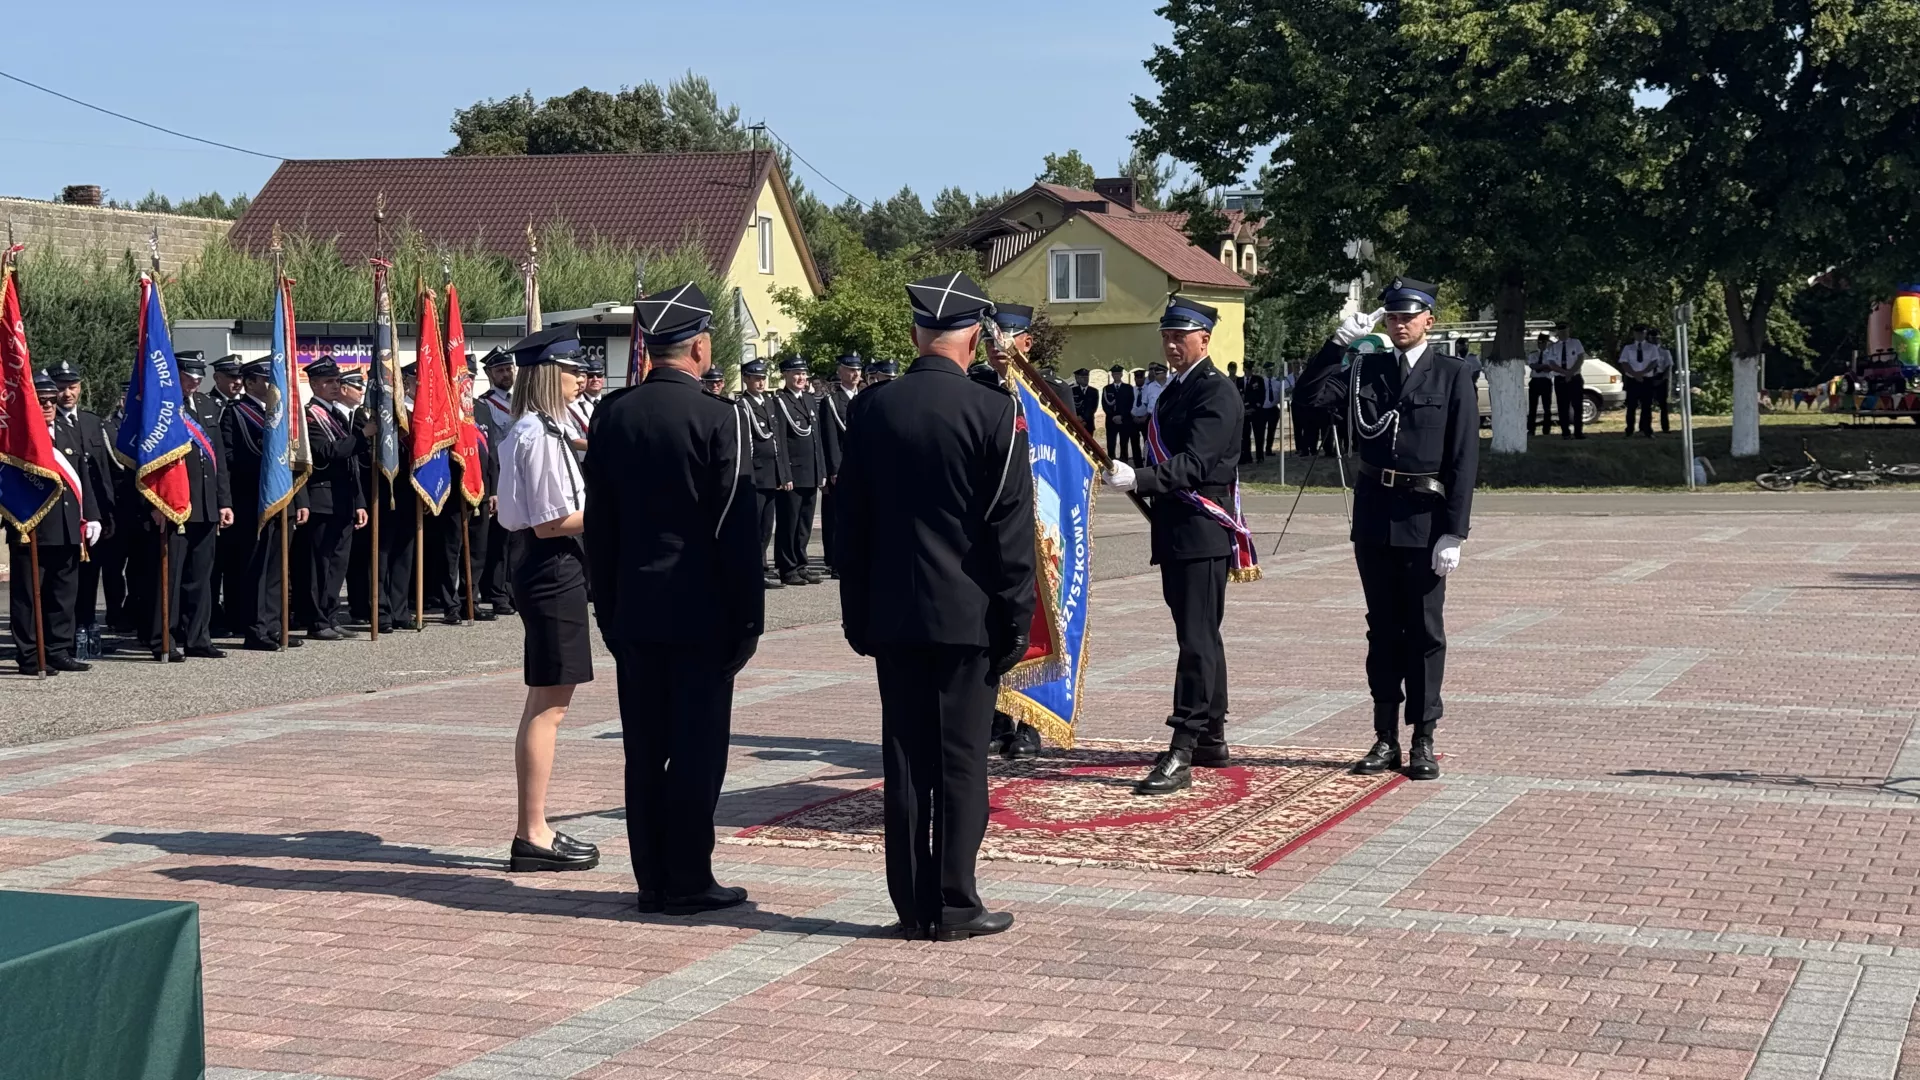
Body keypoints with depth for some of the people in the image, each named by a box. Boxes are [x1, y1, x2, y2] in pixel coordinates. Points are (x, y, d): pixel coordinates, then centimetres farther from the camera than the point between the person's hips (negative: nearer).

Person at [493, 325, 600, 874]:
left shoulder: (539, 430, 15)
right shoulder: (539, 435, -17)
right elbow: (550, 522, -20)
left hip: (549, 569, 11)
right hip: (553, 571, -11)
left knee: (546, 704, 14)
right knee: (547, 706, -6)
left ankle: (534, 830, 20)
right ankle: (532, 836, -1)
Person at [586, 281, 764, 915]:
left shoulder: (610, 418, 6)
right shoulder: (718, 420, -11)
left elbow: (598, 526, 10)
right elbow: (737, 529, -11)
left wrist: (608, 610, 17)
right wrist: (748, 617, -5)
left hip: (634, 612, 5)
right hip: (700, 613, -5)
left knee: (644, 750, 9)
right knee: (697, 748, 0)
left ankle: (652, 879, 14)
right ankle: (688, 882, 3)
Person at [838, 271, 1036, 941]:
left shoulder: (871, 410, 2)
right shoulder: (992, 413, -10)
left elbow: (852, 520, 7)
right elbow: (1011, 527, -10)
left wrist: (858, 615, 14)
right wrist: (1017, 618, -3)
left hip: (892, 615, 4)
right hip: (968, 615, -4)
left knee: (905, 758, 8)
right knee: (961, 760, 2)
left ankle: (911, 904, 13)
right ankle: (952, 906, 5)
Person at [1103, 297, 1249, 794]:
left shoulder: (1216, 391, -12)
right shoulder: (1173, 391, 18)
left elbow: (1195, 464, -23)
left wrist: (1138, 479, -34)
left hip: (1203, 531, -10)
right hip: (1176, 532, 10)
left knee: (1197, 640, -11)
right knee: (1200, 637, 16)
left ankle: (1182, 753, -15)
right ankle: (1211, 740, 25)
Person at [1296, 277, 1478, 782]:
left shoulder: (1453, 375, -2)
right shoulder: (1367, 370, 10)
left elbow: (1464, 457, -6)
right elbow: (1313, 392, -2)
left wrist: (1453, 532, -12)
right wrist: (1341, 338, -10)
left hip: (1425, 519, -4)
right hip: (1374, 516, 4)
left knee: (1424, 630, 2)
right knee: (1382, 628, 9)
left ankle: (1423, 741, 8)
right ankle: (1386, 738, 15)